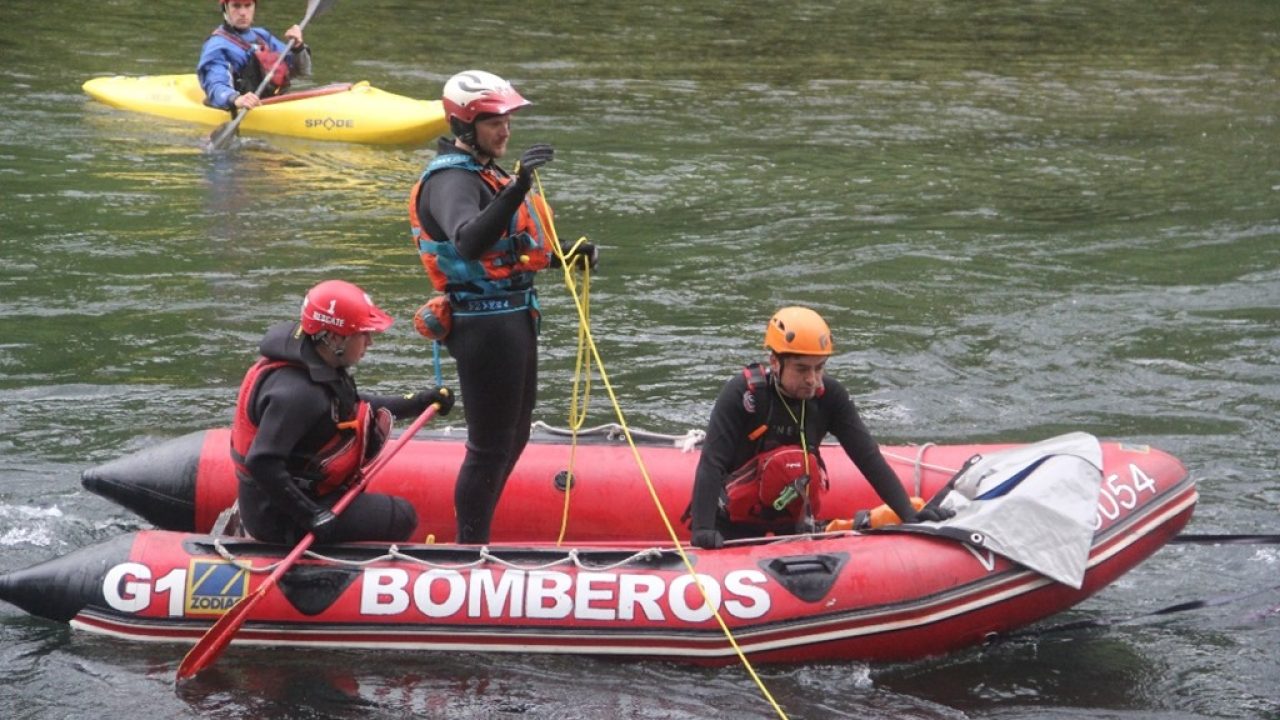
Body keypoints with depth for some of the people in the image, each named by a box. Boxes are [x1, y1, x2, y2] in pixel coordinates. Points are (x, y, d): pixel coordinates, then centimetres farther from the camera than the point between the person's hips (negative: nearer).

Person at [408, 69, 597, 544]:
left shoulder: (485, 172, 15)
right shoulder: (451, 180, -17)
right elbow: (470, 243, -38)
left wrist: (565, 258, 10)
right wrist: (517, 188, -48)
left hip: (514, 320, 10)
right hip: (485, 325, -10)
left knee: (513, 438, 19)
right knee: (491, 447, -4)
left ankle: (473, 543, 31)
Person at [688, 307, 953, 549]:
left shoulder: (829, 396, -10)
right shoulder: (743, 393, -22)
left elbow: (869, 459, -12)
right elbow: (711, 462, -28)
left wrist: (908, 514, -22)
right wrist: (702, 528, -39)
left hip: (793, 523, 4)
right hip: (734, 523, -4)